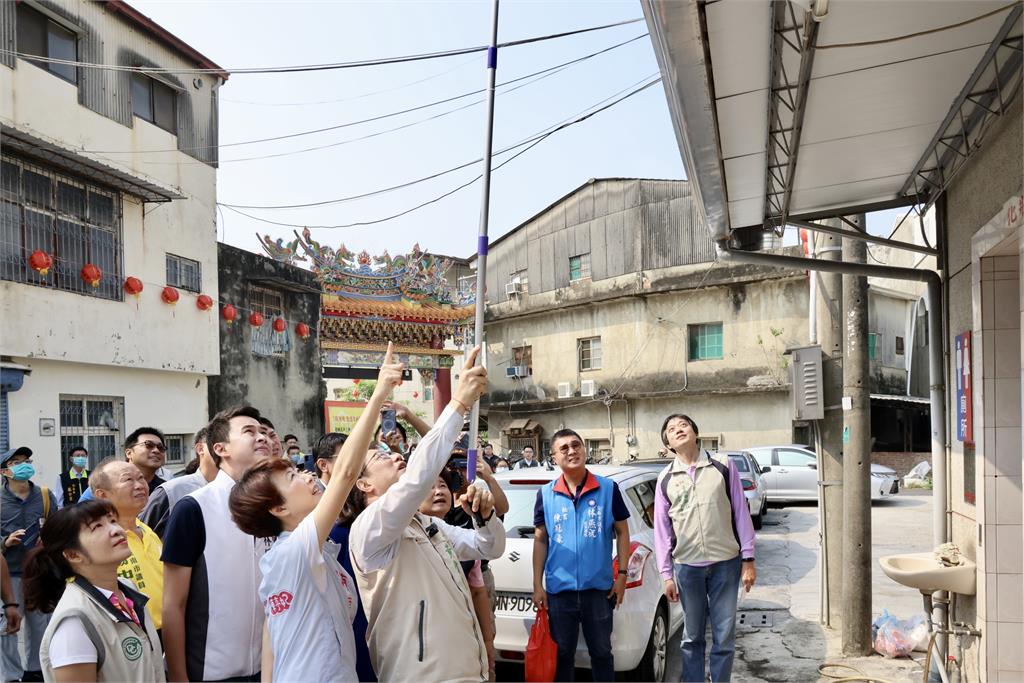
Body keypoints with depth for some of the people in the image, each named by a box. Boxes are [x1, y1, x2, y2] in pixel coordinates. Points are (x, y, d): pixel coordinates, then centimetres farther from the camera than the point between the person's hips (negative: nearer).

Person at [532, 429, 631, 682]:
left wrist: (622, 575, -4)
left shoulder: (608, 488, -3)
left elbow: (622, 532, 2)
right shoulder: (545, 494, 1)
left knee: (601, 652, 13)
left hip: (599, 588, -1)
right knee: (562, 653, 13)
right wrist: (537, 585, 2)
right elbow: (540, 540, 5)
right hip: (559, 590, 1)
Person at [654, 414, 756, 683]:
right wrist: (666, 574, 3)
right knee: (692, 637, 11)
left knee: (724, 636, 6)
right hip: (687, 567, 1)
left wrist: (748, 559, -1)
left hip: (726, 563, -1)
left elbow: (741, 513, 2)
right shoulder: (665, 479, 4)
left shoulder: (723, 466, 0)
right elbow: (662, 529, 6)